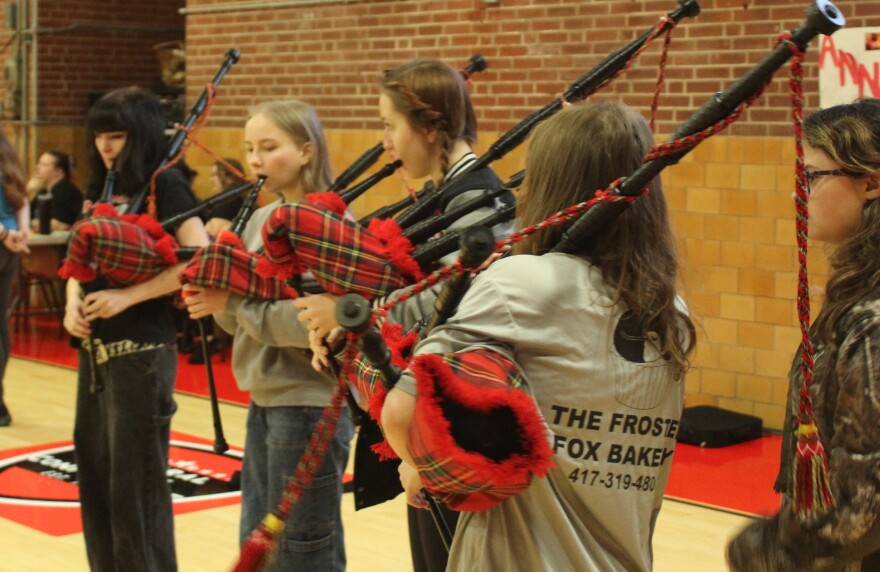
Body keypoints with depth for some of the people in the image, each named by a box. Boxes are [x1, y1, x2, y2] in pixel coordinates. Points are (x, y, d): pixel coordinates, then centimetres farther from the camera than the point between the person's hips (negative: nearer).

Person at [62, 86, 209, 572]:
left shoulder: (164, 185, -10)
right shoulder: (101, 189, 12)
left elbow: (201, 258, -21)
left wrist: (128, 296, -22)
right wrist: (73, 300, -3)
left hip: (141, 351, -8)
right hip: (94, 349, 8)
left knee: (136, 482, -1)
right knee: (94, 474, 14)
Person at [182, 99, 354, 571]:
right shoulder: (260, 220, 9)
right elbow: (242, 318, 11)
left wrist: (233, 302, -20)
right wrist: (214, 298, -9)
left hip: (310, 404, -8)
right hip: (265, 400, 8)